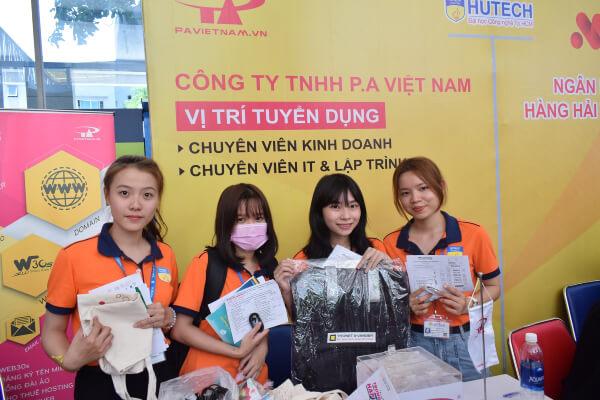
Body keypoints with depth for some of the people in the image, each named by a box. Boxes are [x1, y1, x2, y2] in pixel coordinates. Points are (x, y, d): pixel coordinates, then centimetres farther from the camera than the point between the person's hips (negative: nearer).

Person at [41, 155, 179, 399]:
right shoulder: (73, 257, -14)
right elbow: (52, 331, -5)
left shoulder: (166, 256, -3)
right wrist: (70, 360, -23)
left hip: (156, 377, 4)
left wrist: (168, 318, -9)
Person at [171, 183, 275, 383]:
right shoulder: (205, 263, -14)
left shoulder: (269, 266, 0)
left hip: (253, 377, 4)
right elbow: (180, 329, -15)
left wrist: (262, 348, -8)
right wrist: (237, 352, -19)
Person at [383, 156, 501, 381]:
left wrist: (468, 305, -15)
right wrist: (408, 306, -15)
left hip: (464, 340, 0)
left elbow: (494, 287, 3)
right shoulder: (391, 244, -5)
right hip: (415, 342, 1)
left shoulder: (473, 235, -9)